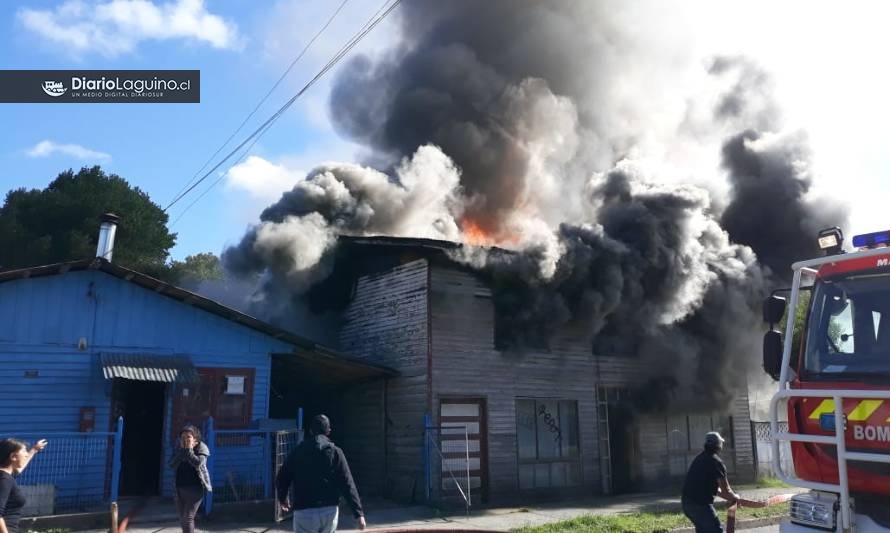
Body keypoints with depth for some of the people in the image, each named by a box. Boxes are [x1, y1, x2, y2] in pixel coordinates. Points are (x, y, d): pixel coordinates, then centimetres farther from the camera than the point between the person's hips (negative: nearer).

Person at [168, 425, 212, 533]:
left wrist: (189, 449, -18)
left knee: (188, 518, -12)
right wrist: (182, 450, -14)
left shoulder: (201, 447, -7)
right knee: (182, 519, 14)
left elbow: (198, 463, -21)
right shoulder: (179, 448, 7)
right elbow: (172, 465, -6)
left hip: (195, 487, -6)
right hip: (179, 488, 6)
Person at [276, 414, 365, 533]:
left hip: (304, 513, -1)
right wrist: (358, 513, -5)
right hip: (330, 511, 1)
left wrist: (282, 499, 29)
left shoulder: (298, 451, 3)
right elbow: (347, 485, -5)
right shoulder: (335, 452, 1)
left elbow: (282, 479, 8)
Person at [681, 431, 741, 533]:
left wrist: (729, 497, 25)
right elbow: (725, 490, -8)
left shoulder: (699, 458, 14)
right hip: (700, 504, -8)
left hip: (686, 502, 8)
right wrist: (735, 497, 14)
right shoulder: (716, 462, -11)